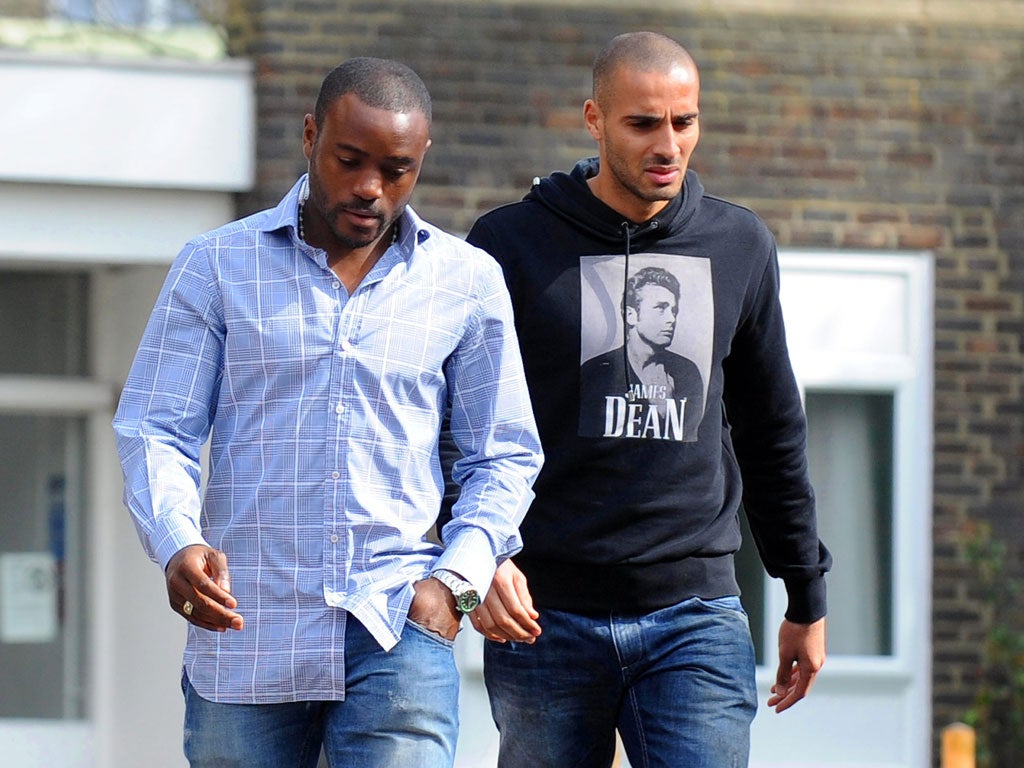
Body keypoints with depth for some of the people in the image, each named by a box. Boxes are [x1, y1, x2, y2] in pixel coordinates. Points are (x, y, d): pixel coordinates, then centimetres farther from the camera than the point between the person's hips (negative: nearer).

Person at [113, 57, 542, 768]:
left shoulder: (468, 282, 8)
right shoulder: (217, 267, 6)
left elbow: (503, 455, 13)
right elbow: (154, 429, 2)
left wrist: (456, 578, -4)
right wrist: (178, 542, -18)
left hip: (397, 629, 0)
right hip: (244, 625, 1)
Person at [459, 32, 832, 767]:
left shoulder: (741, 246, 10)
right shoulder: (512, 243, 1)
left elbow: (773, 432, 18)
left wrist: (807, 596, 20)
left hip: (696, 616, 1)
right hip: (547, 616, -1)